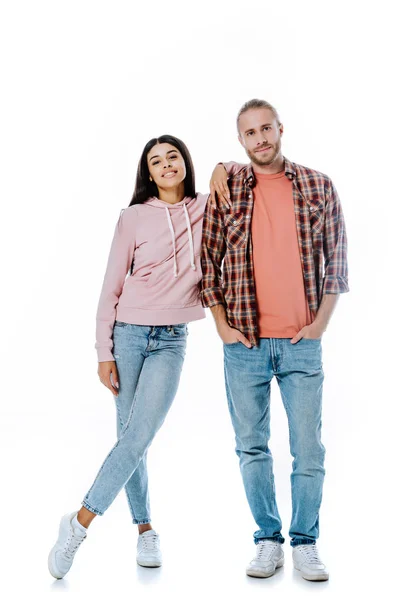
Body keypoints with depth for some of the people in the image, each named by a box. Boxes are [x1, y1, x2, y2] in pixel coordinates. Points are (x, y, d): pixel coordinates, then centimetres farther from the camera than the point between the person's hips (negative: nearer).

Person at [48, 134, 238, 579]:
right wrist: (104, 351, -3)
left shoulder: (205, 209, 5)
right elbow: (111, 287, 1)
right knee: (130, 438, 2)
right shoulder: (134, 217, 0)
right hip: (129, 335, 0)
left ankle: (79, 524, -3)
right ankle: (145, 529, 18)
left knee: (139, 437, -13)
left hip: (172, 341, 1)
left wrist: (222, 168, -6)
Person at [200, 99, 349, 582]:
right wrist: (221, 324, 0)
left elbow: (336, 259, 6)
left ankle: (305, 543, 17)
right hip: (244, 343, 0)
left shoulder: (318, 187, 4)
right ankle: (268, 539, 21)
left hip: (302, 343, 0)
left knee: (308, 448, 3)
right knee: (252, 447, 8)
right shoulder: (224, 189, 3)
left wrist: (321, 321, -1)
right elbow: (207, 260, 5)